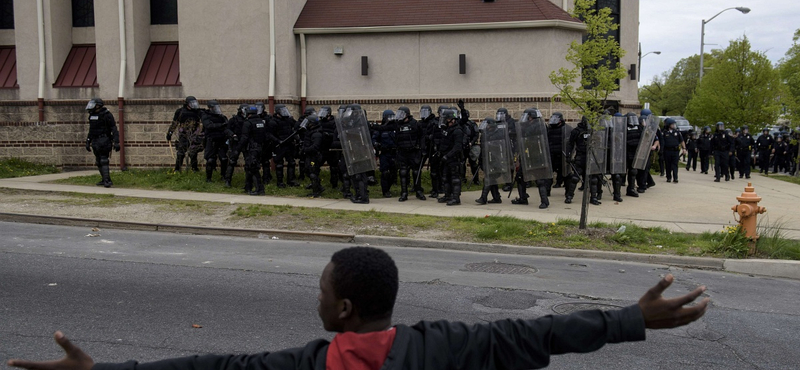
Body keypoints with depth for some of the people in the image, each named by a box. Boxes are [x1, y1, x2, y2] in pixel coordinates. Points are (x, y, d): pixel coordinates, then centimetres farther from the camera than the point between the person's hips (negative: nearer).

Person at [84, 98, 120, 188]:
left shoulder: (107, 115, -9)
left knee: (103, 161, -14)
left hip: (104, 141, -8)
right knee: (98, 162, 8)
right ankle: (105, 180, 15)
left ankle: (107, 180, -17)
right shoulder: (92, 115, 15)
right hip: (95, 142, 8)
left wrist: (116, 142, -18)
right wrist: (88, 142, 24)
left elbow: (114, 129, -11)